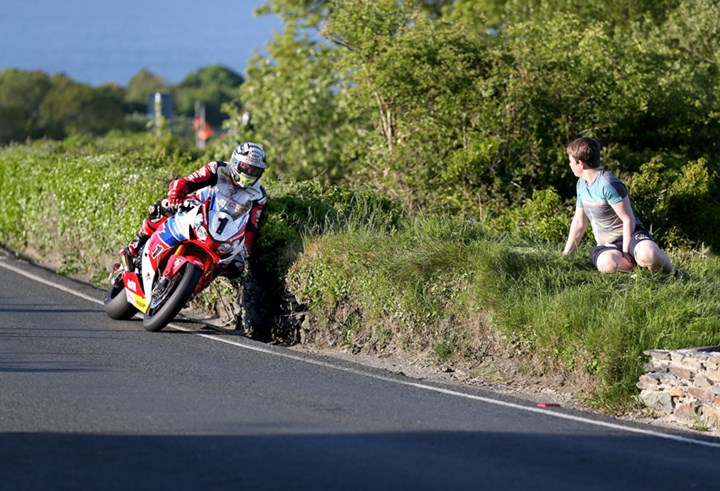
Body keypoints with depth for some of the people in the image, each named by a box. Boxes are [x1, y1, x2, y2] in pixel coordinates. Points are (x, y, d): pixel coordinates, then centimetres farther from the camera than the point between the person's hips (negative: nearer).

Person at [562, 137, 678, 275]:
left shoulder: (608, 184, -17)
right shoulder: (582, 183, 10)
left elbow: (628, 219, -16)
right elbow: (579, 223, 17)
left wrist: (626, 252, -19)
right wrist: (565, 255, 15)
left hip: (629, 235, -5)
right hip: (607, 245, 5)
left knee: (647, 254, -41)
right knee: (607, 263, -36)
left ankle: (672, 272, -9)